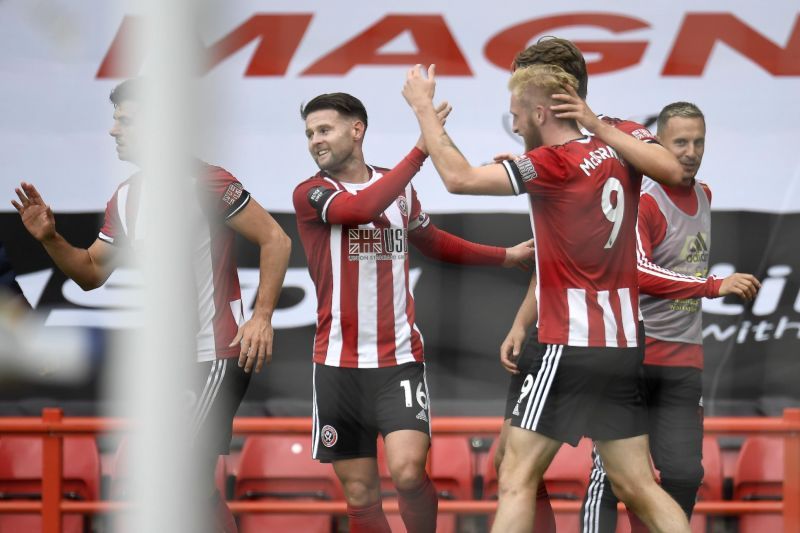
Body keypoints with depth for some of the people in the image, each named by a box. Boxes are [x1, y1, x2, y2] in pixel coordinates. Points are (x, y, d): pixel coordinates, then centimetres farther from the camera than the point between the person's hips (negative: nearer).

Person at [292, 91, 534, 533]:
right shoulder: (310, 195, -4)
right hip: (338, 365, -1)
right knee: (360, 495, 1)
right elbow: (364, 207, -25)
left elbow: (433, 242, 29)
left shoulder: (398, 187, 10)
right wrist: (421, 149, -25)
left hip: (399, 359, 1)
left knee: (407, 472, -18)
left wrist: (505, 256, 25)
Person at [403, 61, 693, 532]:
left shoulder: (555, 163, -12)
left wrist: (423, 107, -3)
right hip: (623, 347, 7)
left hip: (572, 347, -7)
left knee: (517, 479, -5)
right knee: (639, 488, 9)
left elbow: (458, 177, -15)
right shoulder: (619, 152, 6)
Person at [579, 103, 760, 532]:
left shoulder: (702, 195, 12)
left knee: (683, 475, -2)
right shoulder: (643, 201, -14)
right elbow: (637, 272, -26)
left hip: (681, 364, 7)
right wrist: (715, 286, -30)